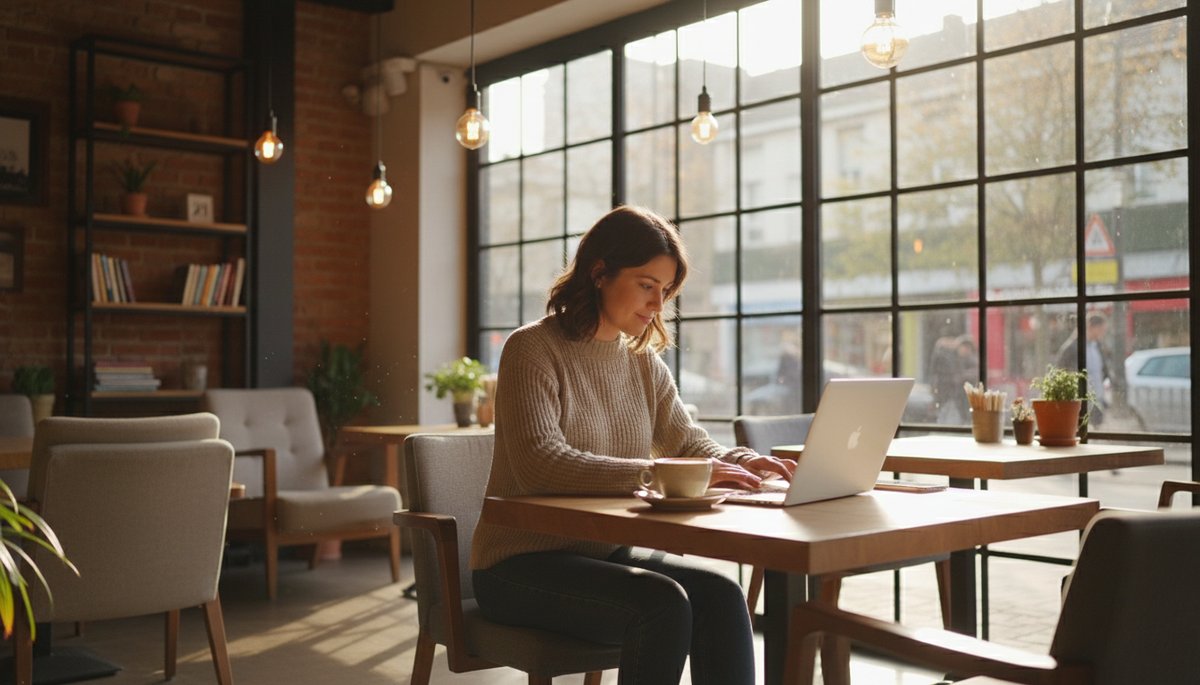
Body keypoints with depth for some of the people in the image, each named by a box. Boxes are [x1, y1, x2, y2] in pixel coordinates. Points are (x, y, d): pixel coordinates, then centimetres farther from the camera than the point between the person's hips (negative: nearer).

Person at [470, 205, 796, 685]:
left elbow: (691, 444, 11)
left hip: (606, 552, 6)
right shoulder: (532, 349, -12)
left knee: (720, 595, -19)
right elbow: (540, 463, -26)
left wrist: (741, 462, -13)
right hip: (522, 565, -6)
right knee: (662, 603, -29)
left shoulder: (644, 362, 9)